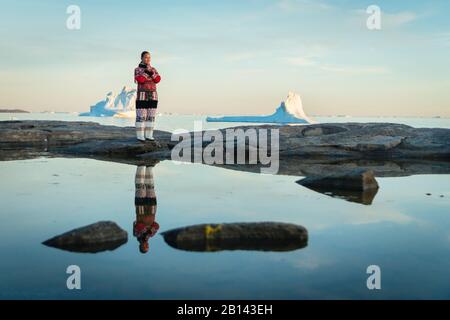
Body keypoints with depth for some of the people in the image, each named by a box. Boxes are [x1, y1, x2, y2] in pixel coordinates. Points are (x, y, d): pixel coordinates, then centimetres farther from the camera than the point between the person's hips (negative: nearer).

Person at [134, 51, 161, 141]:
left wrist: (151, 72, -16)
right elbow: (140, 80, -20)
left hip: (153, 96, 5)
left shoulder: (153, 69, 12)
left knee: (151, 116, 3)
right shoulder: (137, 69, -2)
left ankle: (148, 135, 9)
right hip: (142, 96, -5)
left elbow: (157, 80, -4)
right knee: (141, 116, -6)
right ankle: (140, 136, -1)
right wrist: (146, 71, -17)